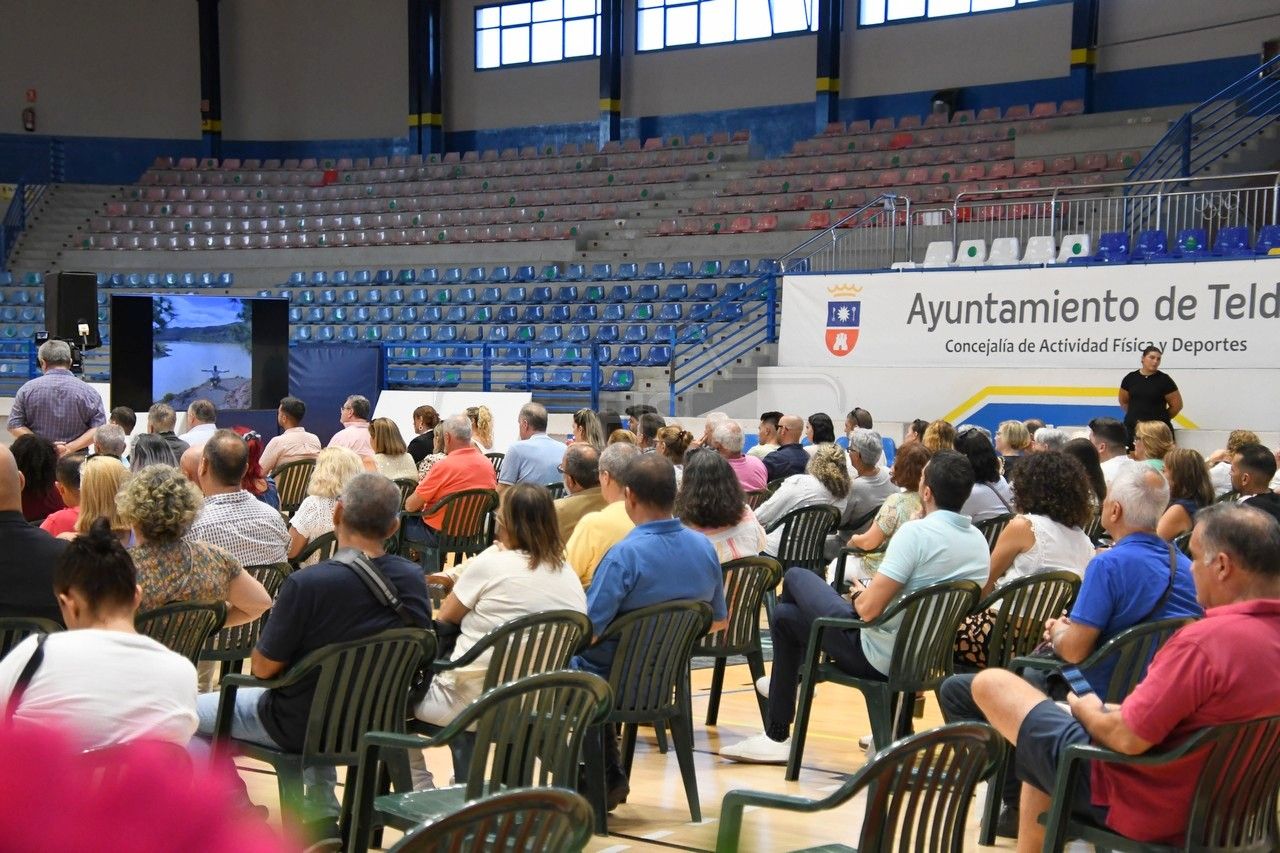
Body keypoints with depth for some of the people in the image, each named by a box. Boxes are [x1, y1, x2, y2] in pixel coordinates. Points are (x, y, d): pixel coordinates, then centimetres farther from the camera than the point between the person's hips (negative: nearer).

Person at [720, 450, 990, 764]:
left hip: (875, 656, -8)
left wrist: (859, 595, -1)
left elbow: (868, 609, -24)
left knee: (795, 576, 15)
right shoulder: (979, 541, 1)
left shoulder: (916, 532, -22)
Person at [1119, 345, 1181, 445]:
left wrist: (1162, 418, 10)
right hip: (1132, 427, 3)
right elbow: (1123, 401, 19)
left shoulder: (1164, 380, -1)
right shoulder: (1130, 378, 7)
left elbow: (1177, 405, 3)